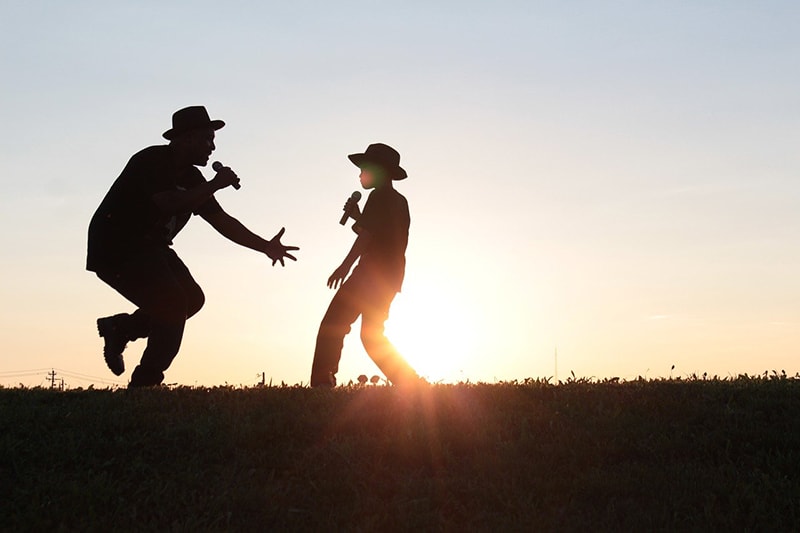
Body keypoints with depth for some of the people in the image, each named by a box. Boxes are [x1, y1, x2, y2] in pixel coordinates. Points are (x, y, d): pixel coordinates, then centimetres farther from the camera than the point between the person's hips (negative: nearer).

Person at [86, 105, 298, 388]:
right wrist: (215, 185, -26)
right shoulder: (151, 161, -18)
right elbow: (169, 203, -34)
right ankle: (145, 383, -9)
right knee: (173, 303, -18)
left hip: (149, 248, 9)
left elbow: (221, 220, 9)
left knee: (192, 299, 1)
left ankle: (120, 328, 13)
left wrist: (266, 246, 1)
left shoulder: (191, 178, 7)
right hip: (115, 250, -9)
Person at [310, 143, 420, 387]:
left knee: (332, 326, -11)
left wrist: (345, 265, -25)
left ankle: (322, 383, -19)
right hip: (392, 276, 10)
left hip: (373, 273, -10)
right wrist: (357, 217, 18)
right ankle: (411, 385, 9)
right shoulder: (399, 201, 21)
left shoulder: (380, 196, -7)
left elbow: (368, 234, -19)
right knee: (372, 335, 16)